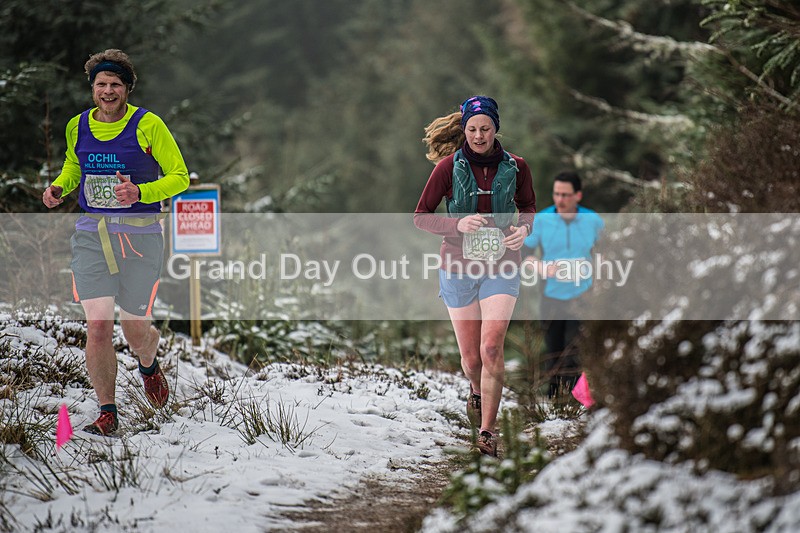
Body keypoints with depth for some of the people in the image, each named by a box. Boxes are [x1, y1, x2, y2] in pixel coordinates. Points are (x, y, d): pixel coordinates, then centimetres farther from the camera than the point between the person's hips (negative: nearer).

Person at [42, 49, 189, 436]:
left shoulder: (147, 125, -7)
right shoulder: (77, 127, 6)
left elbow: (180, 177, -3)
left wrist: (140, 192, -20)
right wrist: (59, 188, 4)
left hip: (139, 236, -2)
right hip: (91, 236, 2)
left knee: (135, 331, 4)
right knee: (97, 327, -9)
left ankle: (148, 364, 43)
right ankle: (107, 413, 5)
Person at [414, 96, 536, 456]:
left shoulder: (515, 167, -2)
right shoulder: (449, 167, -6)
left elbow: (528, 206, 16)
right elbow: (421, 217, -1)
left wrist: (524, 229, -7)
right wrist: (458, 225, -19)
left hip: (501, 268, 0)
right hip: (458, 267, 0)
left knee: (491, 349, -17)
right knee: (471, 358, 7)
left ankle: (487, 430, -8)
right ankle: (476, 391, 43)